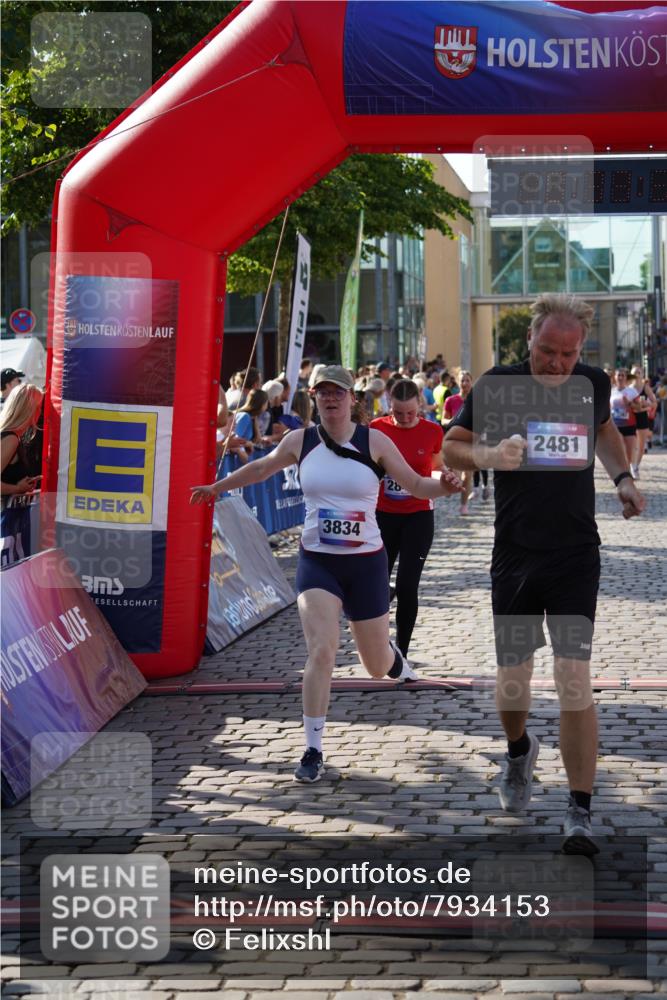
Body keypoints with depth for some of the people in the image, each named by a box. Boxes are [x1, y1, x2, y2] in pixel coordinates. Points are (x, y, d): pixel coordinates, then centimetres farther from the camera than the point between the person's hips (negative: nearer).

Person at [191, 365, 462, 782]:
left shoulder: (375, 442, -5)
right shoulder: (300, 441, 1)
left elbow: (415, 484, -4)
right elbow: (262, 468, 18)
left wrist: (443, 486, -25)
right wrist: (218, 487, 28)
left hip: (366, 563, 0)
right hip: (317, 561, 0)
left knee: (378, 666, 11)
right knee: (321, 650, -20)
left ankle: (393, 655, 52)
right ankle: (314, 751, -10)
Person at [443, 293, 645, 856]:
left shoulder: (593, 384, 2)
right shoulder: (499, 385, -5)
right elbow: (450, 447, 0)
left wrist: (623, 477, 7)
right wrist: (485, 456, -21)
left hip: (576, 556, 0)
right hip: (515, 556, 0)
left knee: (574, 677, -10)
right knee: (512, 679, 8)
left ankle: (580, 812, -5)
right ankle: (519, 751, 43)